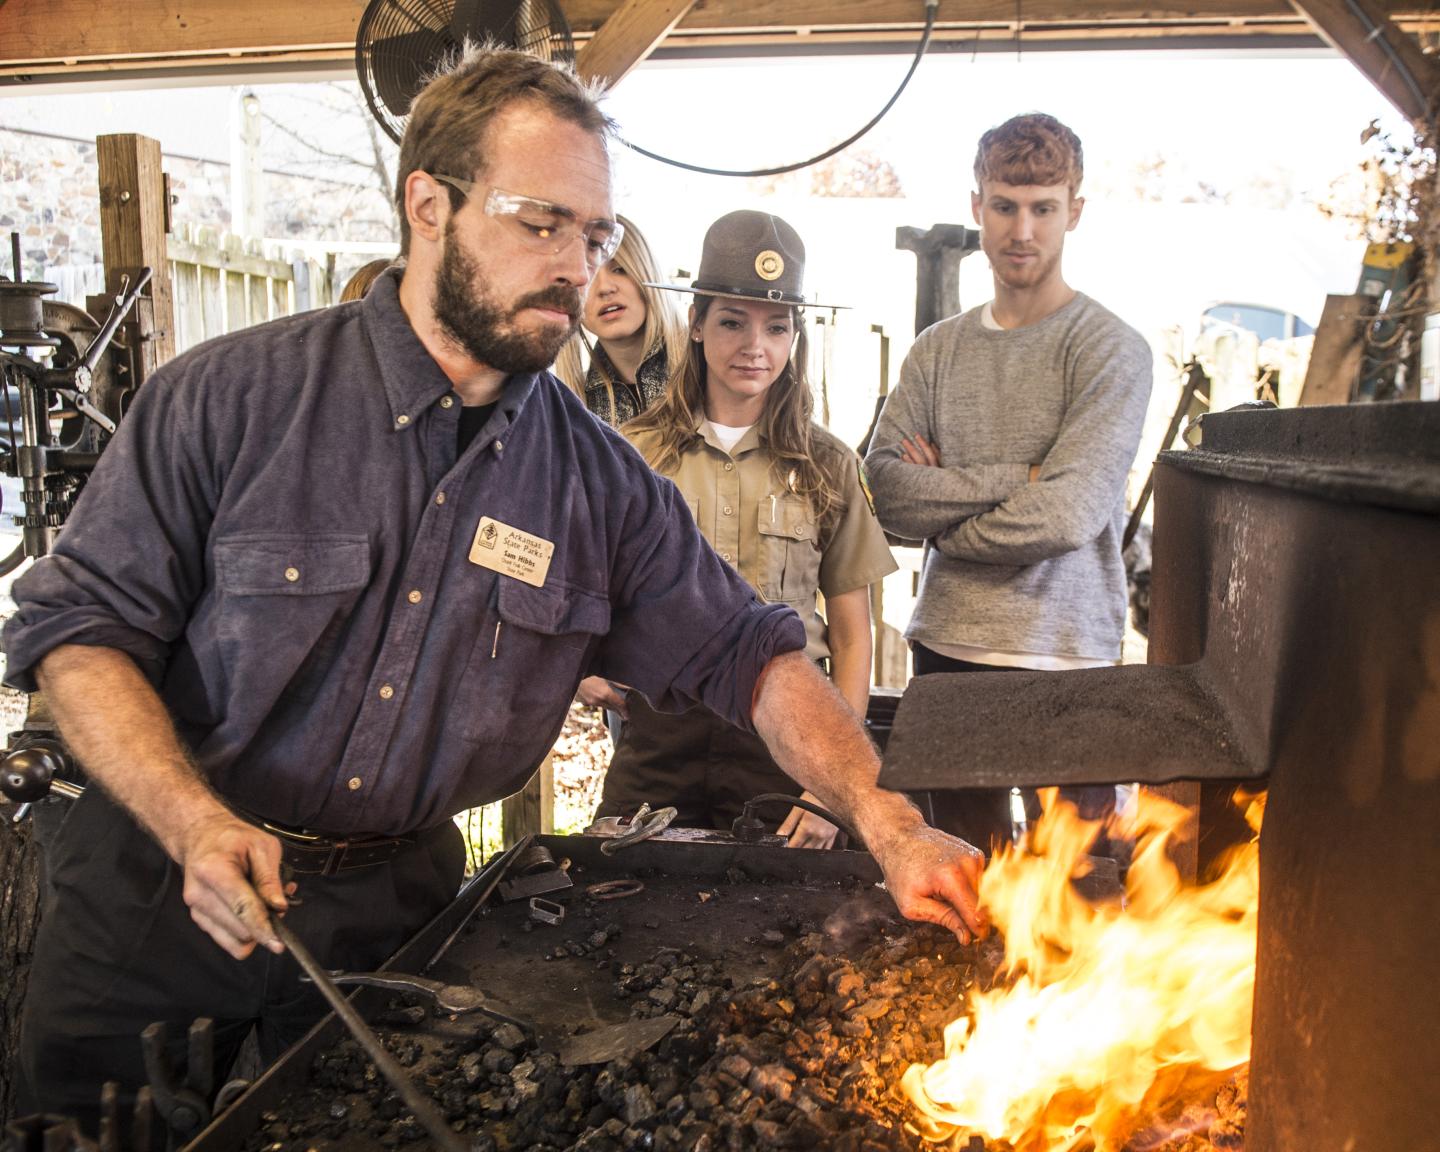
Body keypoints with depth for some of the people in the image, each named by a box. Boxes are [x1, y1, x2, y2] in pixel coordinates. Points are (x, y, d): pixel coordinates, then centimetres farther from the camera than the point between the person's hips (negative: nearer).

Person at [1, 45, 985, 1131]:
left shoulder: (601, 481, -6)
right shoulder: (229, 397, -14)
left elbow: (744, 654, -4)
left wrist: (890, 823, -17)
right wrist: (197, 824, -25)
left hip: (397, 914, 2)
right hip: (162, 897, -1)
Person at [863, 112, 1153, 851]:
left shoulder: (1110, 349, -5)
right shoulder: (938, 350, 9)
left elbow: (1065, 517, -16)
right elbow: (884, 488, -4)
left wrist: (940, 505, -3)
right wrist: (1016, 478, -13)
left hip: (1067, 657, -4)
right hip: (946, 650, 4)